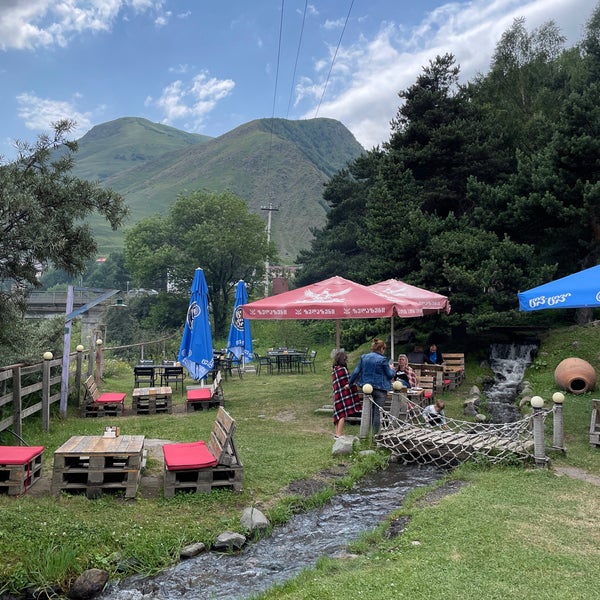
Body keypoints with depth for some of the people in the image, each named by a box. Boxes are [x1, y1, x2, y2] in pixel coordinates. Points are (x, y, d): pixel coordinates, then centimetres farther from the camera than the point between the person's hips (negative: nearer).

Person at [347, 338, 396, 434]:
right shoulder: (382, 359, -13)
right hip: (380, 388, -6)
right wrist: (392, 370, 17)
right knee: (377, 412, 0)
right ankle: (375, 434, 3)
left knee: (370, 411, 18)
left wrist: (349, 383, 13)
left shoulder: (363, 357, 2)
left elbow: (356, 372, 4)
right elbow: (390, 374, -5)